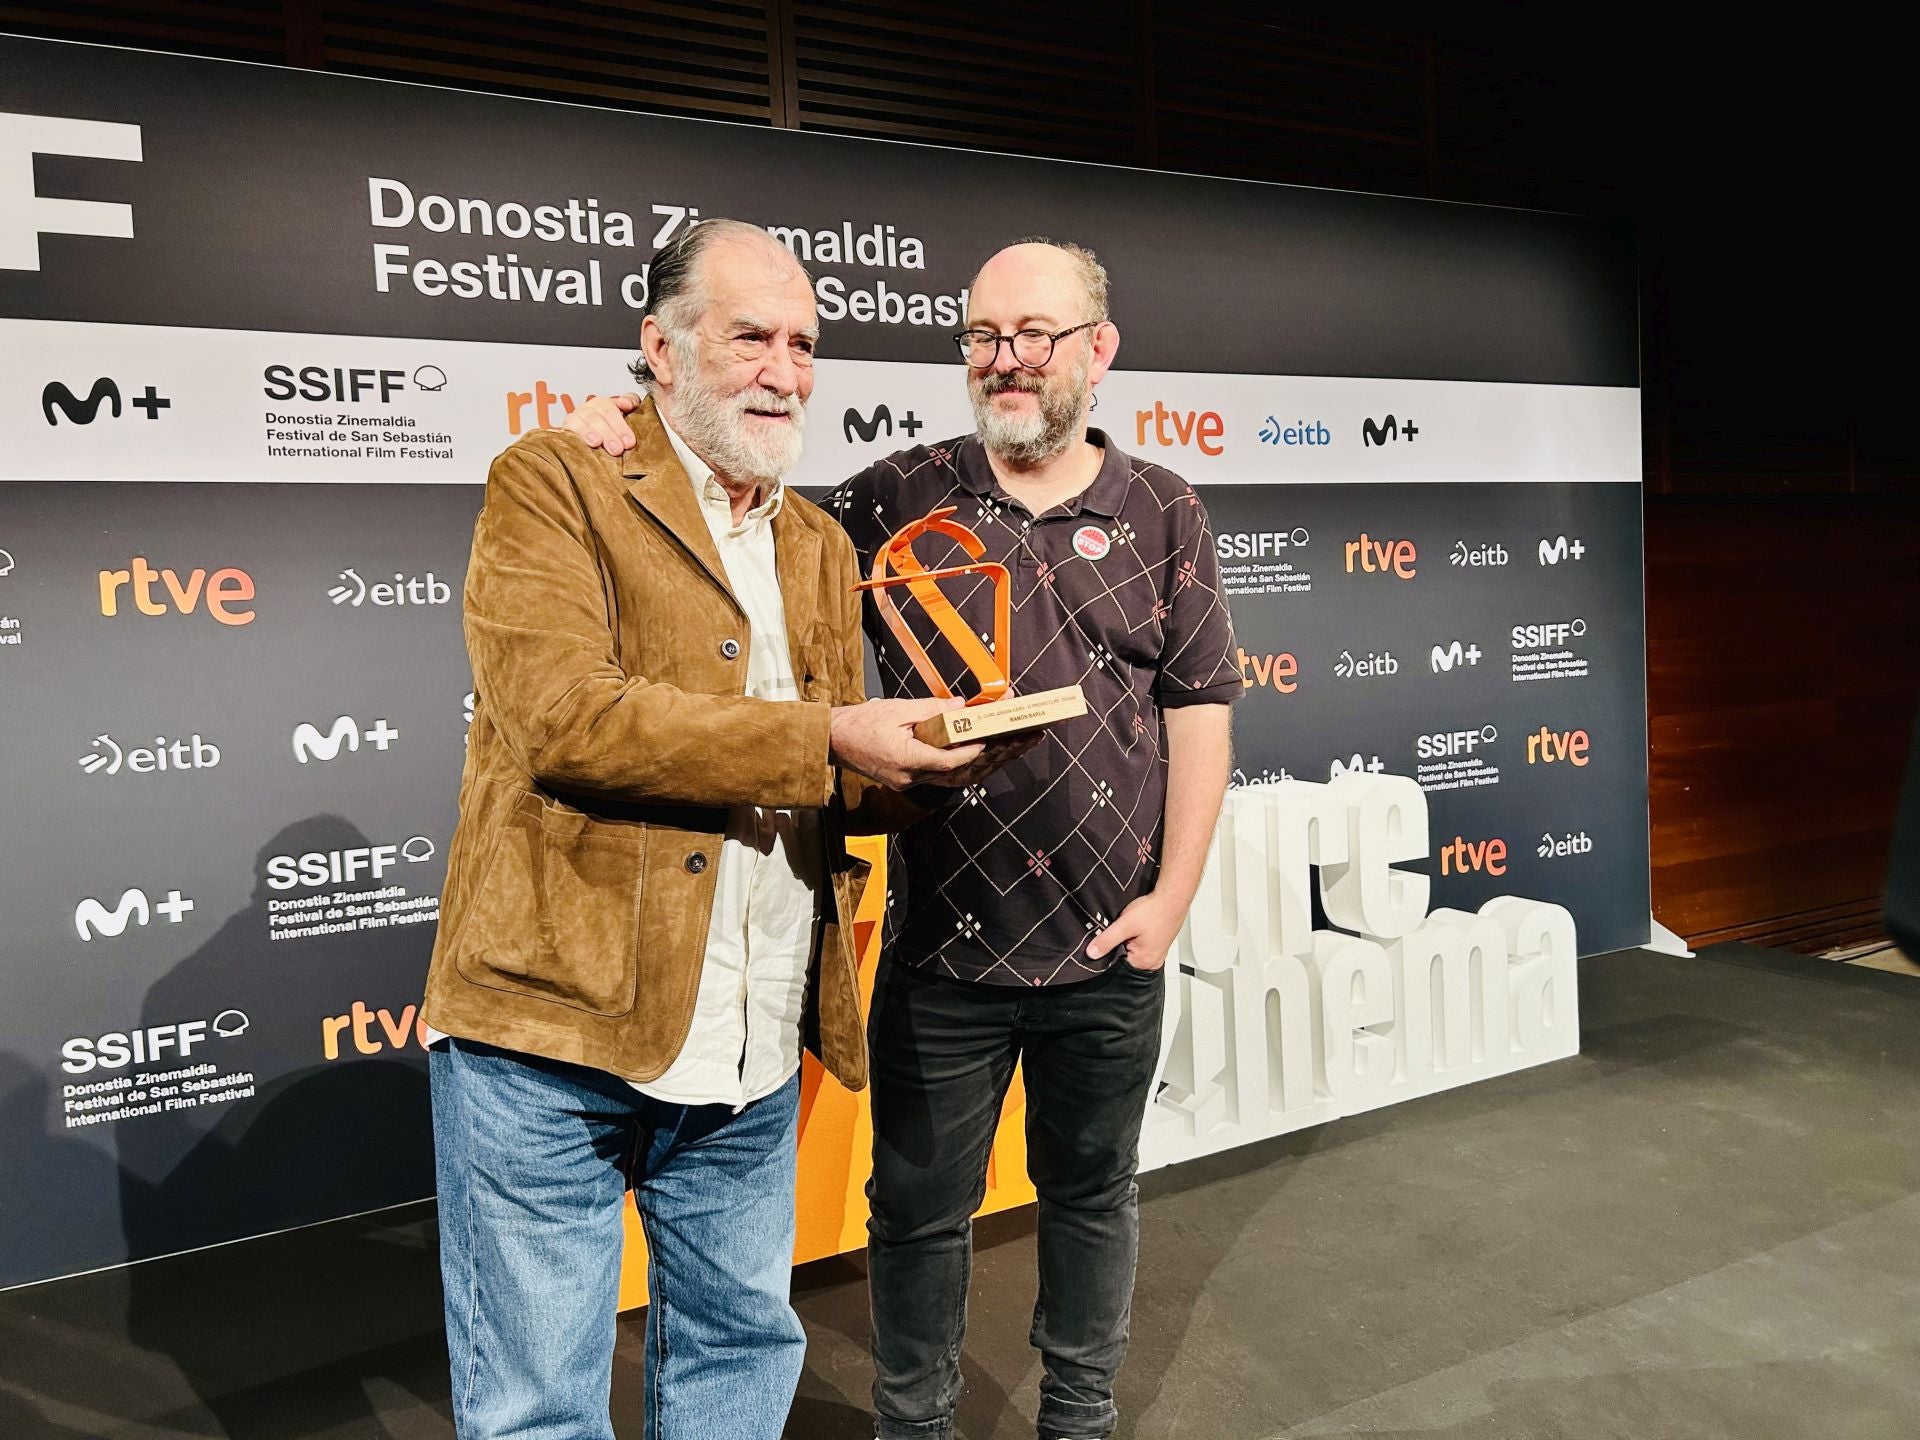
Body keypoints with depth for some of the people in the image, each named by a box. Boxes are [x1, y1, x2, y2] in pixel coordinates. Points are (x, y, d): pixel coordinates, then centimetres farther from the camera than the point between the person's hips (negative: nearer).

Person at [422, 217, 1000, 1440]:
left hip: (752, 1056, 6)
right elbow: (560, 712, -19)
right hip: (556, 1026, -5)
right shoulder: (554, 485, -3)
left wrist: (917, 763, -7)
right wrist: (824, 738, -21)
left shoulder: (821, 547, 16)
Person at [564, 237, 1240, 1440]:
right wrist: (632, 443, -10)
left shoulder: (1165, 515, 1)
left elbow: (1200, 710, 0)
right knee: (921, 1207, 14)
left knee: (1092, 1194, 19)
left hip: (1110, 947, 1)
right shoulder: (898, 498, 0)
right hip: (942, 943, 0)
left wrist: (1172, 896, -4)